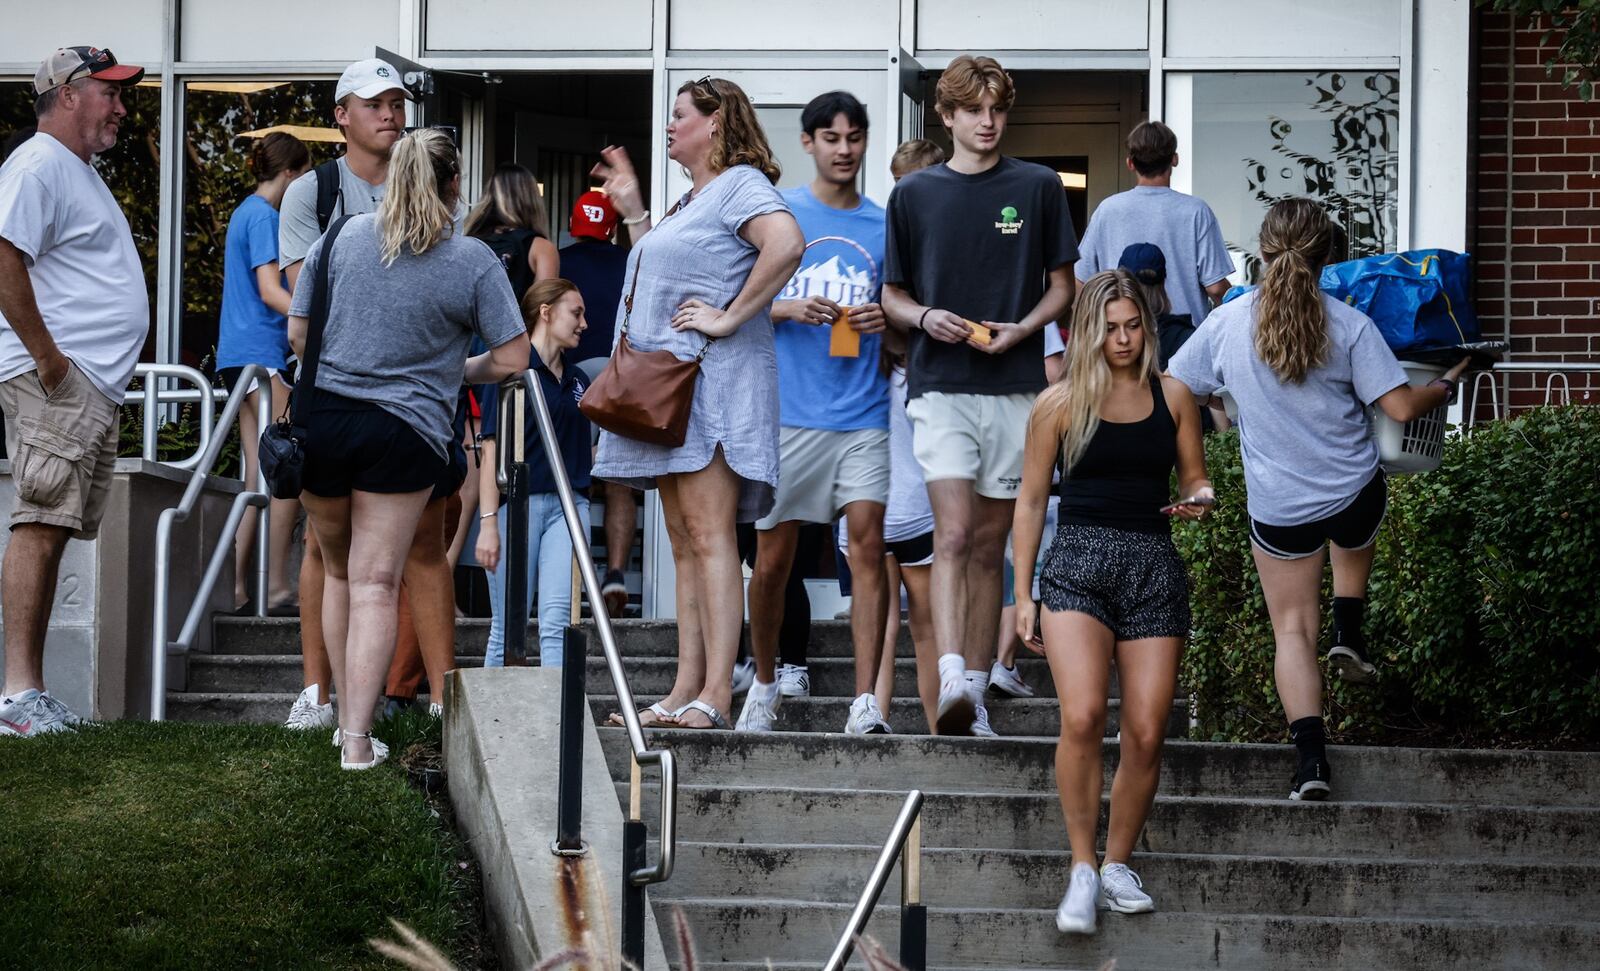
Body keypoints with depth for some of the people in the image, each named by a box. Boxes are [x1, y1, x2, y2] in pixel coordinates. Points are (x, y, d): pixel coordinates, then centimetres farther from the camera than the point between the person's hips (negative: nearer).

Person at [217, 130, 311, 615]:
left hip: (239, 356, 10)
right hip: (261, 353, -10)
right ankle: (277, 589, -15)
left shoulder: (247, 212, 21)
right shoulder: (265, 216, -9)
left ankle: (237, 587, 6)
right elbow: (270, 290, -19)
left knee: (259, 478, 9)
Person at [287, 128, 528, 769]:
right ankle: (359, 738, -9)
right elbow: (512, 358, -2)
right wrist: (458, 372, 17)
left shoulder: (342, 236, 4)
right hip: (402, 433, -3)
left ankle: (347, 721, 26)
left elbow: (297, 334, 10)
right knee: (376, 585, -1)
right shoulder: (472, 260, -4)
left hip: (320, 420, 3)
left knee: (339, 574, 20)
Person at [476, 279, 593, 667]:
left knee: (557, 620, -11)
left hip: (569, 504, 4)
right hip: (518, 501, -4)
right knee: (508, 628, 0)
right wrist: (488, 522, -14)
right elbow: (492, 450, -7)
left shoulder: (578, 381, 17)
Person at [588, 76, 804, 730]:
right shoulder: (691, 201, 24)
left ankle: (716, 692, -19)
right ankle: (686, 689, 8)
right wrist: (633, 213, 26)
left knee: (708, 534, -15)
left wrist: (730, 318, -22)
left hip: (713, 381, -11)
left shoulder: (741, 184, -8)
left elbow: (787, 244, -26)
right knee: (683, 542, 8)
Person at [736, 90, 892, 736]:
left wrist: (889, 320, -5)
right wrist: (789, 309, -12)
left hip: (864, 414, 1)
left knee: (868, 543, -12)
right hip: (789, 411, -1)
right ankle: (764, 685, 26)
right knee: (773, 556, 5)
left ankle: (866, 702, -16)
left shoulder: (885, 225, 12)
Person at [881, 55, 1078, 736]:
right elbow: (893, 295, 13)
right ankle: (952, 681, -26)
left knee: (989, 545, 6)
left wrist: (1022, 328, -8)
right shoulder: (914, 194, 7)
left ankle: (976, 688, 12)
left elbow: (1062, 288, 10)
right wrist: (925, 317, -9)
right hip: (940, 385, -1)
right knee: (953, 534, -15)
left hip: (1015, 388, 1)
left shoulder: (1037, 188, 6)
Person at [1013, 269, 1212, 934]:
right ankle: (1082, 871, -11)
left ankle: (1118, 865, 14)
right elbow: (1031, 500, 8)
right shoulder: (1060, 403, 5)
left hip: (1154, 567, 2)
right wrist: (1023, 595, 4)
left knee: (1146, 733, -3)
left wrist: (1199, 500, -7)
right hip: (1078, 565, -2)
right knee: (1082, 717, -21)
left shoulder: (1172, 397, 10)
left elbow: (1195, 480, 18)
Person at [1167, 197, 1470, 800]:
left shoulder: (1226, 324, -8)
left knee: (1292, 630, 8)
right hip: (1355, 495, 0)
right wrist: (1446, 387, 9)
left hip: (1278, 507, 0)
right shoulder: (1349, 325, -12)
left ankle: (1311, 760, -4)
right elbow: (1401, 408, -12)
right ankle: (1348, 634, 26)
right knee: (1354, 544, 39)